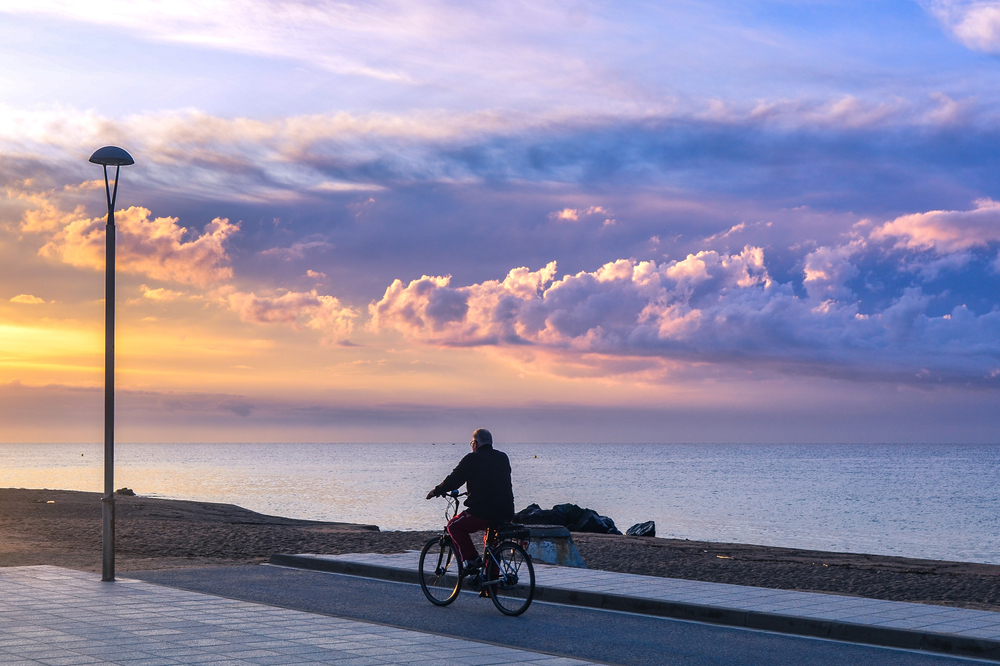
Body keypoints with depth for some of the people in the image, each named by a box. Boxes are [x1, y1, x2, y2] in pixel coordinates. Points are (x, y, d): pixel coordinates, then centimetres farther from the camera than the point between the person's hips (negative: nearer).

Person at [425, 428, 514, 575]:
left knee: (453, 526, 14)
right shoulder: (503, 458, 15)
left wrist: (436, 491, 17)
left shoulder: (472, 459, -4)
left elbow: (453, 481, -1)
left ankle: (470, 559, 2)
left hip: (483, 512, -6)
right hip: (506, 514, 6)